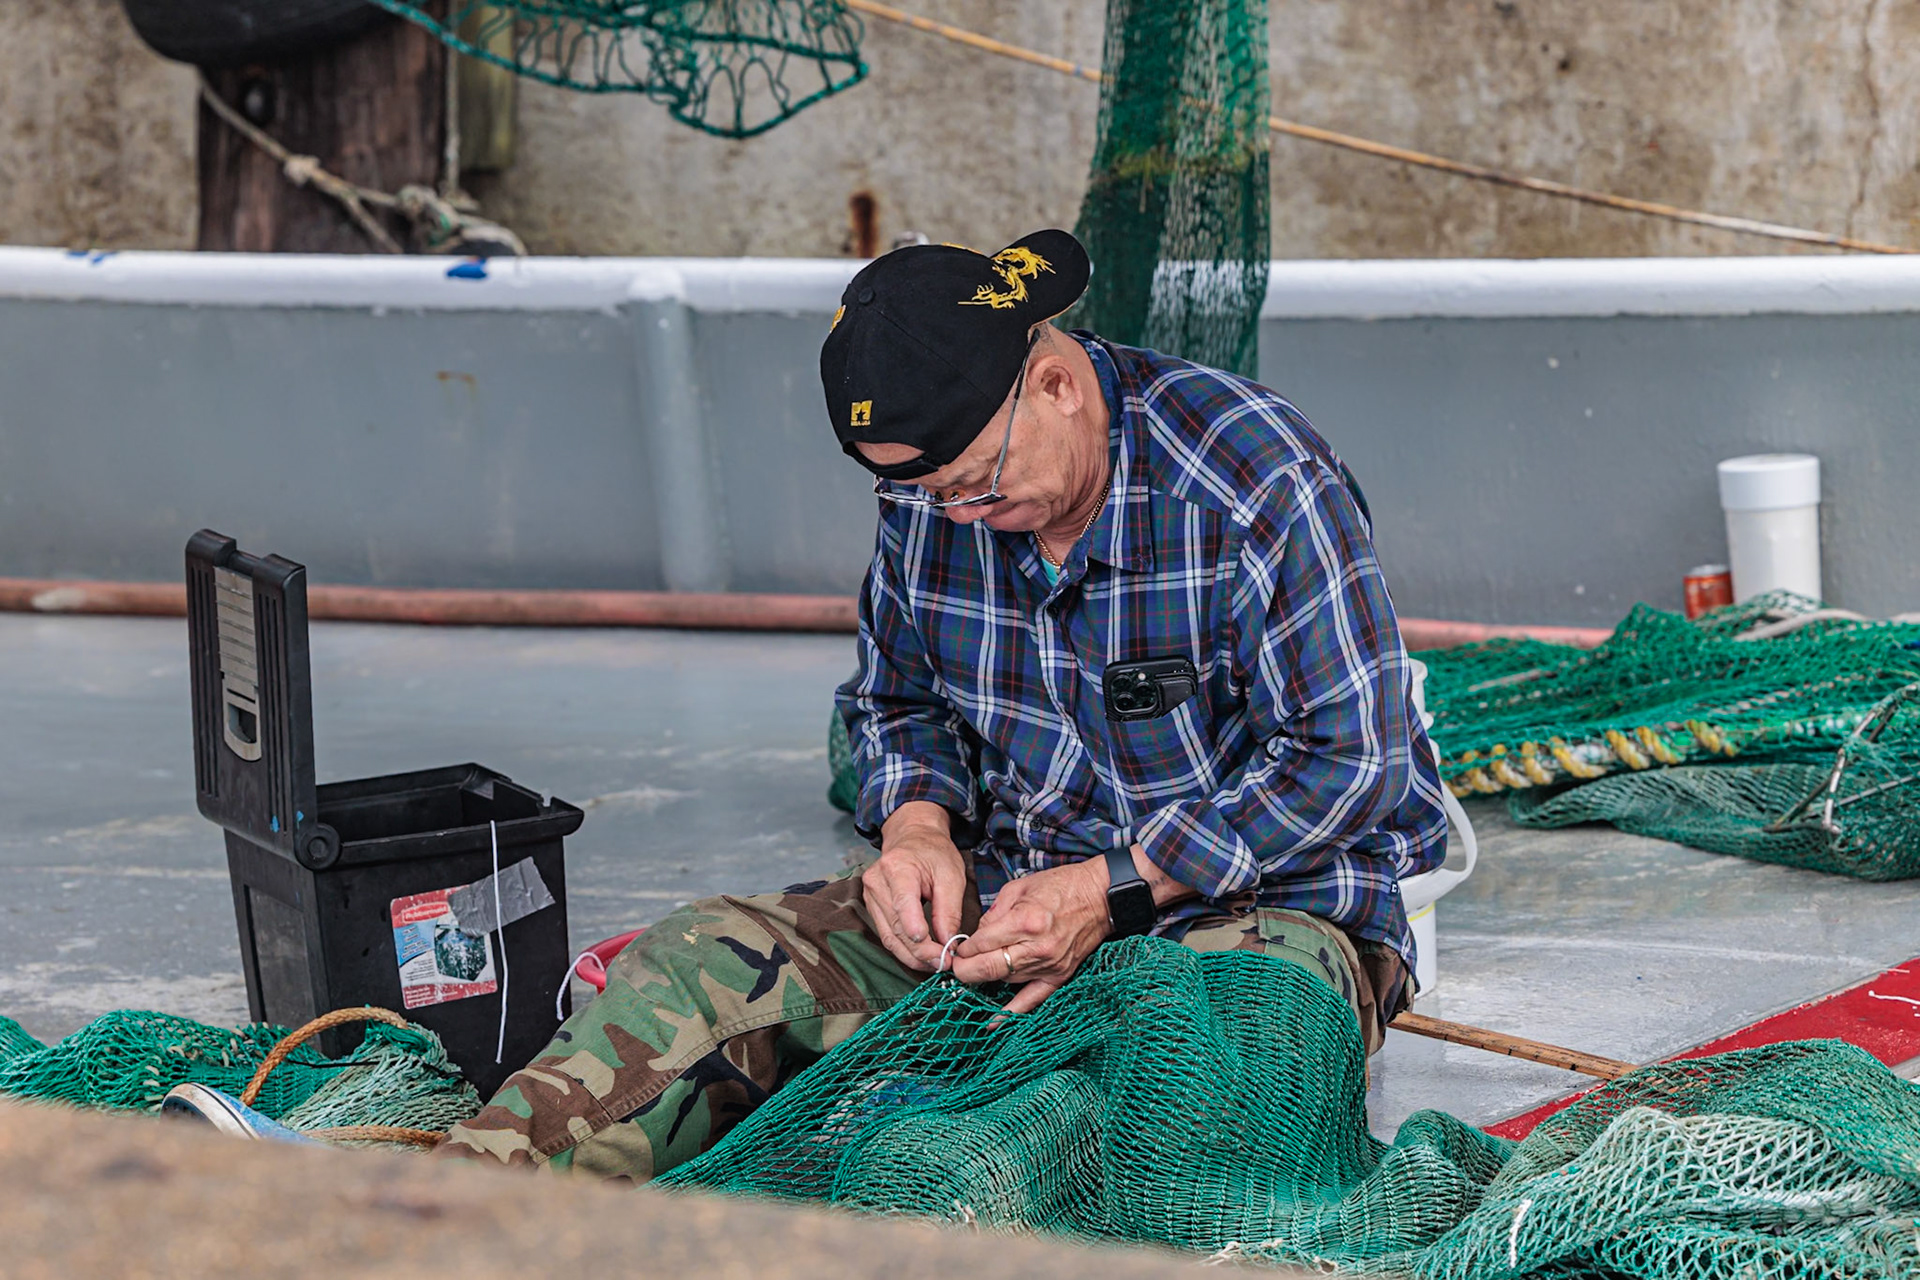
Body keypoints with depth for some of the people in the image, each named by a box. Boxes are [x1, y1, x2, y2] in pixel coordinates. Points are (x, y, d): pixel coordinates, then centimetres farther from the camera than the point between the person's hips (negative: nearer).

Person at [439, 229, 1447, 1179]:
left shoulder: (1257, 477, -17)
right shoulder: (931, 492, 2)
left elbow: (1347, 758, -16)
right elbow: (896, 702, 19)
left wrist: (1112, 893, -21)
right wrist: (916, 828, -5)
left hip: (1269, 896, -5)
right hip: (1008, 890, 5)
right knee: (703, 963, -16)